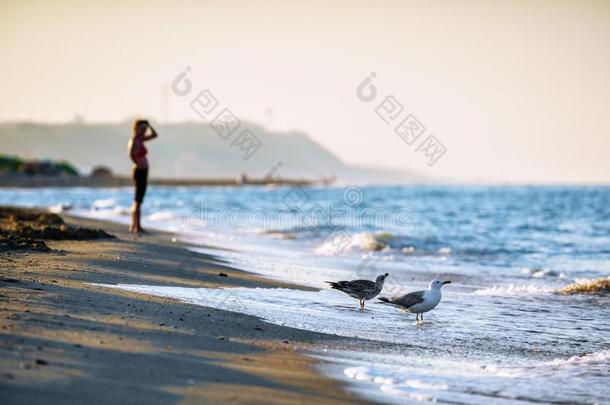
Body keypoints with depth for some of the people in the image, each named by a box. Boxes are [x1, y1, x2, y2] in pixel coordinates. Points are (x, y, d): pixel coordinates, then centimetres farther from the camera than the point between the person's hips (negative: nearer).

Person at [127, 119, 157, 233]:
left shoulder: (139, 139, 12)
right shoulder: (135, 141, -16)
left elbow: (154, 135, 23)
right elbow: (131, 154, -33)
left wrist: (148, 125, 11)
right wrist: (138, 164, -21)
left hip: (143, 171, 10)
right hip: (140, 171, -10)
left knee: (137, 199, 13)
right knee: (138, 199, -8)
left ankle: (133, 226, 18)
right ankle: (137, 226, -7)